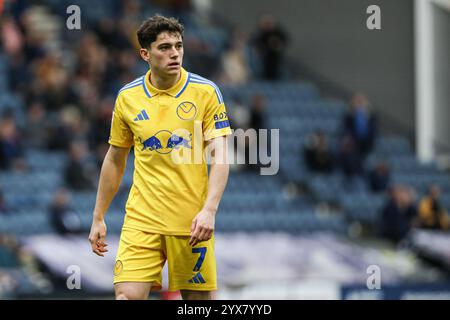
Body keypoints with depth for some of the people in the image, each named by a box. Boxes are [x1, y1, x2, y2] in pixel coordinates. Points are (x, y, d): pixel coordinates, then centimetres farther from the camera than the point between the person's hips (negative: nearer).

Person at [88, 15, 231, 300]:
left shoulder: (206, 92, -3)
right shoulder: (127, 97, 4)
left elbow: (220, 158, -7)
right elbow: (114, 161, 15)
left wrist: (209, 210, -20)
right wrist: (98, 218, 14)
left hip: (192, 222, -1)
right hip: (141, 220, 1)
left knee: (199, 298, 2)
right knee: (128, 295, -12)